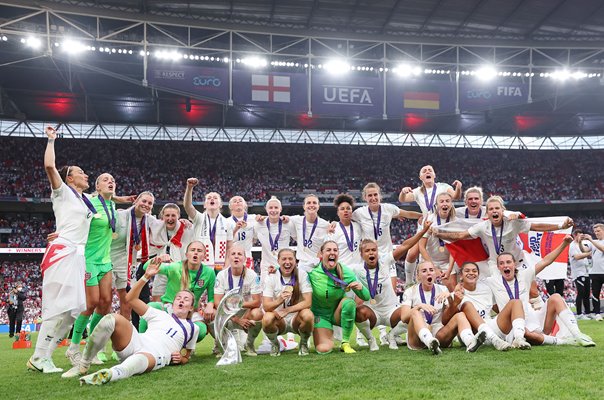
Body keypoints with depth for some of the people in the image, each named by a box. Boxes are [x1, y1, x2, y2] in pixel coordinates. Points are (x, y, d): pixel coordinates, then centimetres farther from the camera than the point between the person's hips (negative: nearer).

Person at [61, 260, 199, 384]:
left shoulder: (193, 328, 25)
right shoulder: (161, 315, 26)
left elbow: (186, 357, 30)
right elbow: (131, 298, 20)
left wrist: (181, 359, 4)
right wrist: (146, 277, 9)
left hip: (155, 356, -3)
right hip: (136, 343, 3)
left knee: (140, 360, -44)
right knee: (113, 319, -25)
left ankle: (109, 374, -77)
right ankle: (83, 366, -18)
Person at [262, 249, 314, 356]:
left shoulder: (302, 274, -7)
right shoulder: (271, 277, -5)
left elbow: (308, 302, -14)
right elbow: (266, 306, -14)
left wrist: (287, 310, -26)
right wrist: (279, 300, -35)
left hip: (296, 319, 0)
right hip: (279, 320, 1)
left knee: (307, 315, -33)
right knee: (267, 318, -32)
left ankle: (304, 343, 0)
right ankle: (274, 344, 3)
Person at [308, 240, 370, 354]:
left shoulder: (346, 273, -15)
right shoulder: (312, 272, -16)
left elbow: (366, 297, -11)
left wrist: (360, 288, -32)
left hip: (338, 313, 1)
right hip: (320, 315, -1)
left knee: (349, 302, -32)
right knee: (323, 349, -21)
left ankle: (345, 343, -16)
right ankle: (330, 337, 18)